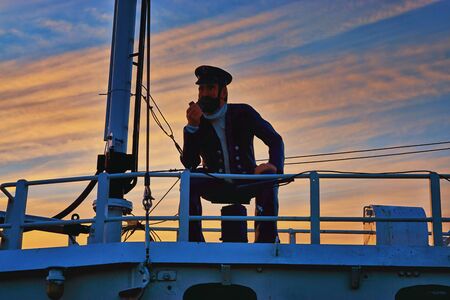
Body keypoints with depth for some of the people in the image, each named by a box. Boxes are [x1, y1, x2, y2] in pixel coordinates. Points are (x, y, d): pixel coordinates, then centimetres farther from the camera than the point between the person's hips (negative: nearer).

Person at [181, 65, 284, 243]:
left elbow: (275, 140, -4)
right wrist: (192, 127, -23)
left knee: (268, 177, -30)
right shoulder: (198, 124, -1)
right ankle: (193, 239, -27)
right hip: (216, 187, 1)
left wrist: (274, 165, -25)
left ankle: (266, 240, -32)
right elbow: (189, 163, -11)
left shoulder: (242, 113, -2)